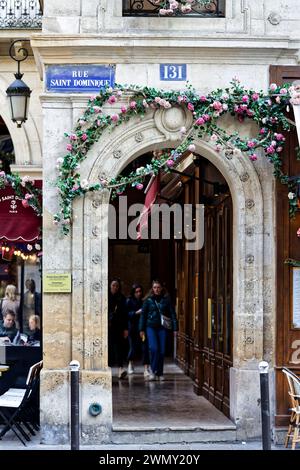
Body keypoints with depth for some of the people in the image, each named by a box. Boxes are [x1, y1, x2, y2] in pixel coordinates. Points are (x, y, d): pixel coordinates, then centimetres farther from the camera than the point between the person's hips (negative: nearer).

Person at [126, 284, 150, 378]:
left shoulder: (143, 301, 8)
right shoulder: (129, 301, -1)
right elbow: (127, 314, -8)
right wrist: (136, 313, -19)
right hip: (133, 328, -2)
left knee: (145, 348, -9)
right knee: (133, 348, 7)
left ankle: (146, 370, -9)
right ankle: (130, 363, 38)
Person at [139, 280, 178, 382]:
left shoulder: (166, 300, 5)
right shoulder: (148, 300, 6)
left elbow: (172, 314, 5)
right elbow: (143, 315, 9)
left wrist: (175, 328, -1)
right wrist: (141, 329, 4)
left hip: (162, 328, 1)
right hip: (151, 327, -1)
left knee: (162, 350, 0)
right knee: (154, 348, -16)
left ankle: (160, 373, 12)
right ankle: (153, 371, -4)